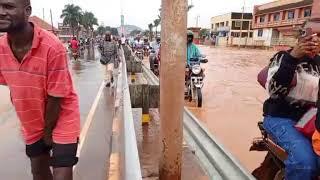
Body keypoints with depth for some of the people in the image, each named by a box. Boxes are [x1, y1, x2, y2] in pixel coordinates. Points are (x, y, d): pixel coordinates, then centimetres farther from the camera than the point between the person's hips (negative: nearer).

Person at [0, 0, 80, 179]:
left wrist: (48, 131, -8)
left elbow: (56, 97, -21)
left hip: (61, 120, -6)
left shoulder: (53, 47, -29)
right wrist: (25, 120, 7)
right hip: (31, 123, 6)